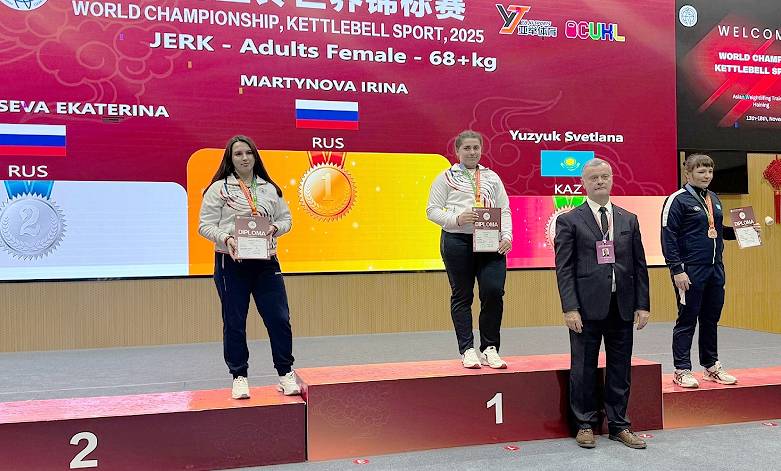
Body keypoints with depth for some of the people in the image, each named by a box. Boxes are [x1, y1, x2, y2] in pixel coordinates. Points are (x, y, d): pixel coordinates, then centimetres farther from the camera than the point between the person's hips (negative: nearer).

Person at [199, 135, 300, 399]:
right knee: (234, 322, 5)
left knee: (279, 318, -1)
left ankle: (286, 374, 13)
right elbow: (206, 225, -2)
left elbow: (286, 219, 17)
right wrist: (226, 239, -20)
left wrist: (275, 228, -5)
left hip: (266, 262, 3)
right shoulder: (219, 188, 1)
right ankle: (239, 377, 19)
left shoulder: (270, 189, 12)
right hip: (231, 263, -2)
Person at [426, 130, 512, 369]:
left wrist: (507, 236, -2)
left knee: (494, 291, -8)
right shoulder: (446, 178, 8)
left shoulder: (492, 177, 17)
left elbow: (505, 210, 13)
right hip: (457, 241, -2)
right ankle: (467, 350, 12)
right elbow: (432, 210, 1)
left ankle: (489, 349, 6)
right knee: (462, 295, 3)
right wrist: (456, 219, -15)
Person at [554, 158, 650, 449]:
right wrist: (570, 308, -13)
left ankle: (618, 425, 24)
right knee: (584, 368, 5)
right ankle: (585, 425, 20)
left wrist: (643, 305, 4)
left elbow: (640, 265, 11)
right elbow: (564, 269, -6)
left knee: (620, 369, 11)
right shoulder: (569, 221, -1)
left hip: (622, 307, 4)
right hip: (587, 306, -3)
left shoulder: (629, 220, 12)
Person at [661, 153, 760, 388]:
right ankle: (682, 370, 10)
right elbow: (668, 238, -13)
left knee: (711, 318, 14)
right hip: (690, 271, -7)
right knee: (687, 319, 0)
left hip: (715, 269, 7)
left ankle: (711, 366, 28)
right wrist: (677, 270, -18)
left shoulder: (714, 199, 14)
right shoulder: (678, 200, -9)